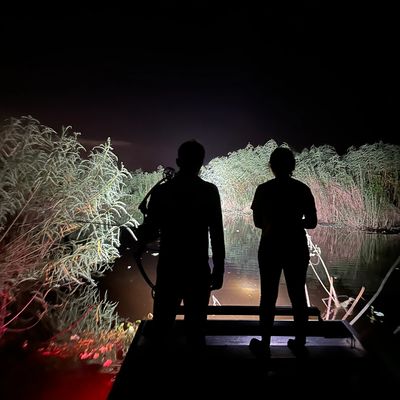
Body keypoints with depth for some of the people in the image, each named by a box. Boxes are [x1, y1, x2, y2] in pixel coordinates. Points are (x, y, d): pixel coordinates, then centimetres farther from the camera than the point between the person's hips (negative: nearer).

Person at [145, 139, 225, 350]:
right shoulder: (209, 191, -7)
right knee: (195, 325, 11)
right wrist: (219, 269, -2)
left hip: (168, 266, 2)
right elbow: (216, 233, -8)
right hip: (198, 268, -1)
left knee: (162, 322, 16)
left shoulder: (161, 190, -2)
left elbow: (150, 228, 1)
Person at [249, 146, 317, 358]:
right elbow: (312, 222, -1)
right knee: (298, 295, 14)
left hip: (271, 247, -2)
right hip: (297, 247, 2)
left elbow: (257, 222, -2)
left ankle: (264, 344, 18)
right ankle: (300, 343, 26)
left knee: (268, 296, 8)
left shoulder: (264, 189, -6)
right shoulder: (302, 189, -1)